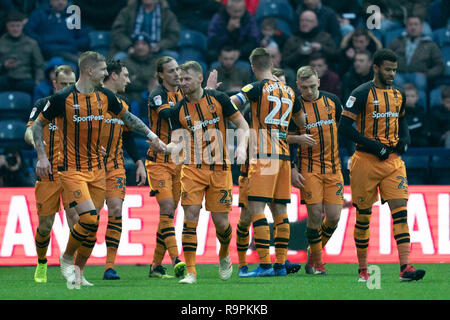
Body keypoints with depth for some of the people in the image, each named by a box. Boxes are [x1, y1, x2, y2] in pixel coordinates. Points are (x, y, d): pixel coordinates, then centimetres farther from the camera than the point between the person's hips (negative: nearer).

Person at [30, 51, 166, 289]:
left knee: (92, 224, 3)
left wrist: (151, 135, 20)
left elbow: (126, 117, 22)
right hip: (71, 169, -5)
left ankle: (78, 272, 17)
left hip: (97, 169, 6)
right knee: (89, 219, -19)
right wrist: (41, 156, -8)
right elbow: (38, 124, -1)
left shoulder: (105, 96, 3)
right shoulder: (63, 98, -12)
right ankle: (66, 259, 5)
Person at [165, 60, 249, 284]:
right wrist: (166, 147, -28)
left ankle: (224, 255, 32)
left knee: (220, 221, 0)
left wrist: (242, 146, -13)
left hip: (219, 168, -1)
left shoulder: (218, 99, -1)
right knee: (190, 217, -12)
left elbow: (243, 125, 5)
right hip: (192, 168, 1)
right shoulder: (179, 110, 2)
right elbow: (177, 142, -5)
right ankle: (190, 272, -8)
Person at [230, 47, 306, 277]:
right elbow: (302, 122, 27)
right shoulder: (288, 91, 14)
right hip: (283, 155, 7)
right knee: (279, 211, 9)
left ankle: (264, 264, -16)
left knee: (256, 208, -9)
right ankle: (280, 264, 9)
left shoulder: (258, 88, -7)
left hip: (263, 155, -7)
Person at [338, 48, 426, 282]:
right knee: (363, 216, 4)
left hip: (393, 160, 4)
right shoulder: (362, 94, -7)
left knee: (400, 211, -10)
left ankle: (405, 267, -17)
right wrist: (373, 146, -16)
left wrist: (404, 140, 7)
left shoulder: (398, 95, 12)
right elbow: (344, 127, -11)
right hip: (366, 161, -4)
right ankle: (362, 269, 16)